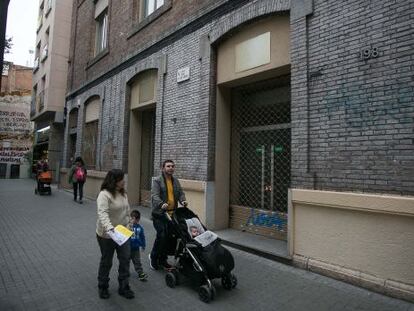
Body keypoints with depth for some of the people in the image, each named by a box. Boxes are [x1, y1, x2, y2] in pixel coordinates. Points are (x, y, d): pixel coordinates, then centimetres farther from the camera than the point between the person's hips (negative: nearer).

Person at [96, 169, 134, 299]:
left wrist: (128, 224, 13)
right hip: (107, 234, -7)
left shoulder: (123, 193, 4)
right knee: (106, 262, 11)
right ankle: (102, 287, 34)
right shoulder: (104, 194, -22)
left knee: (125, 259, 8)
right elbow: (102, 213, -34)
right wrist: (109, 228, -47)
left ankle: (124, 287, 23)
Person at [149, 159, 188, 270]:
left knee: (169, 237, 9)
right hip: (159, 214, -6)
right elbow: (154, 195, -17)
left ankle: (163, 259, 27)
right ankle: (153, 257, 13)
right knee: (162, 235, -12)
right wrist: (161, 204, -36)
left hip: (172, 214, 6)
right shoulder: (157, 181, -5)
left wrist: (183, 200, -11)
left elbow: (180, 193, 11)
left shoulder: (176, 181, 15)